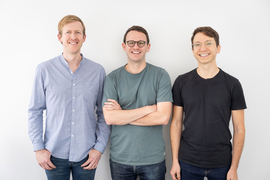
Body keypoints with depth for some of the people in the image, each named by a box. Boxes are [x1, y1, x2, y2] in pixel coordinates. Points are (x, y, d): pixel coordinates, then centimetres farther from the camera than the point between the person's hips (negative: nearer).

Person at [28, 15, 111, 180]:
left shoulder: (98, 71, -2)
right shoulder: (45, 70, -4)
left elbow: (104, 113, 3)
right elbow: (35, 111, 1)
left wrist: (99, 147, -3)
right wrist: (38, 147, -3)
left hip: (87, 154, 1)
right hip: (55, 155, 0)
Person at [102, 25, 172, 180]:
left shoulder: (160, 75, -5)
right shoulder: (113, 78, -1)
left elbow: (163, 117, -15)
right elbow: (109, 118, -13)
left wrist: (122, 115, -13)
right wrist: (148, 109, -16)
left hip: (153, 159, -1)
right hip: (120, 159, 1)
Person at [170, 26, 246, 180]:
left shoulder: (232, 84, -4)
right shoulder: (181, 82, -2)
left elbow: (239, 129, -2)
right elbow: (176, 123, 1)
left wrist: (234, 167, -5)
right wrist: (175, 161, -2)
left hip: (221, 164, 0)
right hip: (188, 163, 1)